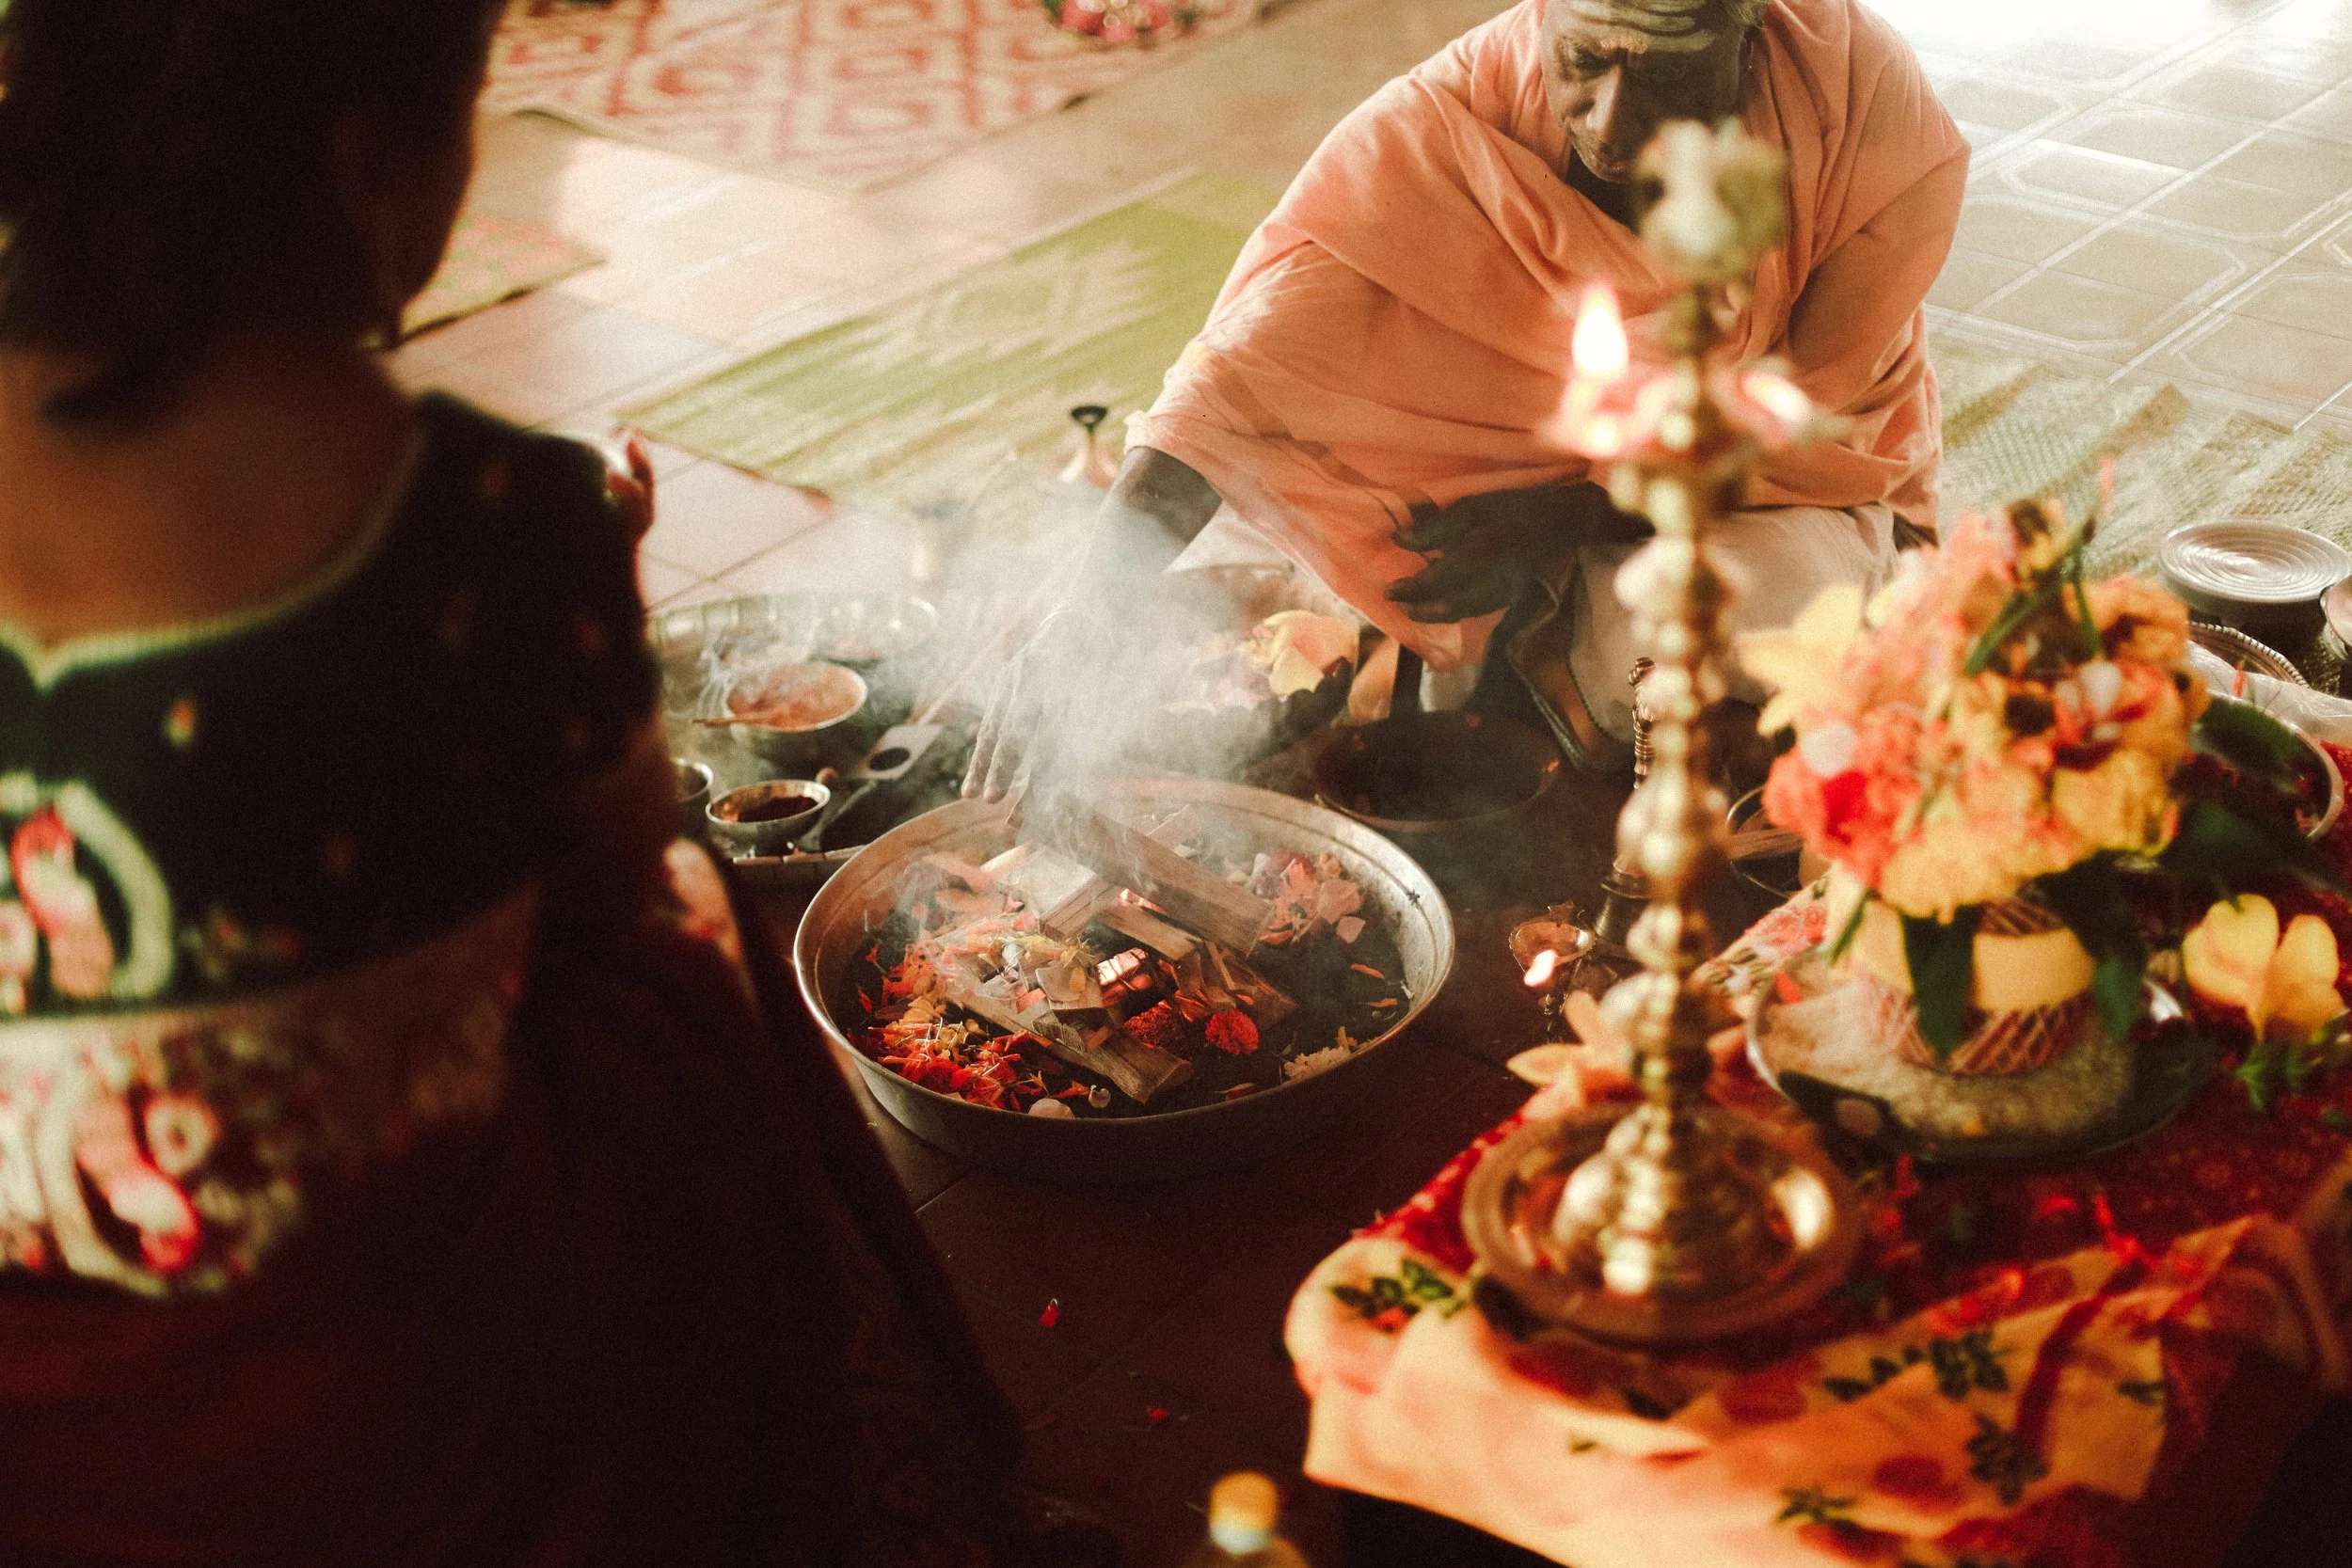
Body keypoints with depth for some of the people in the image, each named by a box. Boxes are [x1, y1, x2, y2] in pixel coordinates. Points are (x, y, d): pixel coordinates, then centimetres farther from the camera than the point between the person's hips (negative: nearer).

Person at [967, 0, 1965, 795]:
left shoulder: (1871, 111, -26)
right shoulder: (1443, 131, -26)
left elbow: (1818, 429, -17)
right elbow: (1245, 363, -34)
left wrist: (1573, 517, -29)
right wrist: (1083, 619, -46)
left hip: (1780, 486, -2)